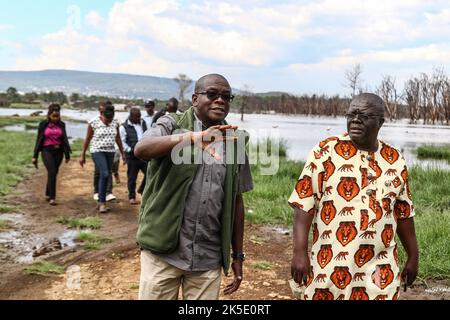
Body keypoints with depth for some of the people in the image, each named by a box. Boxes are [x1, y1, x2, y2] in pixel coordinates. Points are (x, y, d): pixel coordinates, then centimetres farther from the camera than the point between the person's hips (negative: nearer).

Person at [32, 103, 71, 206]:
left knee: (53, 173, 9)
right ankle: (52, 197, -14)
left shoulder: (61, 125, 6)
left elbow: (65, 139, 9)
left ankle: (47, 194, 27)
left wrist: (67, 154, 6)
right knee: (52, 172, -16)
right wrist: (35, 156, 1)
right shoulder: (43, 124, 0)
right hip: (47, 151, -3)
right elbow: (39, 140, 2)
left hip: (58, 152, 3)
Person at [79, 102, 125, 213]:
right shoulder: (94, 122, -11)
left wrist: (122, 153, 12)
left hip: (110, 152, 5)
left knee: (106, 177, 6)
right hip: (98, 151, -4)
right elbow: (87, 139, -3)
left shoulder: (115, 122, 0)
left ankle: (100, 202, 16)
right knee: (104, 174, -19)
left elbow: (118, 138, 11)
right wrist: (82, 155, -1)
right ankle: (102, 203, -14)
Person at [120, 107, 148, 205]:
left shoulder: (143, 123, 11)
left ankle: (142, 190, 25)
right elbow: (122, 142, -9)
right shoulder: (124, 127, -6)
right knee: (132, 177, 4)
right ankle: (132, 197, 17)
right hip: (132, 156, -5)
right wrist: (130, 150, -17)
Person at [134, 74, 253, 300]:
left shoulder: (234, 143, 8)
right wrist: (195, 137, -35)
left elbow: (236, 202, 11)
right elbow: (141, 149, -22)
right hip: (163, 251, -2)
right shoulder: (171, 125, -1)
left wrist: (238, 255, 11)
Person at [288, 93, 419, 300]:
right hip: (329, 267, -2)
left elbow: (404, 212, 13)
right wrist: (300, 252, -15)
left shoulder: (395, 160, 6)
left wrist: (413, 256, 15)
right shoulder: (325, 152, -5)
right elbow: (304, 203, -8)